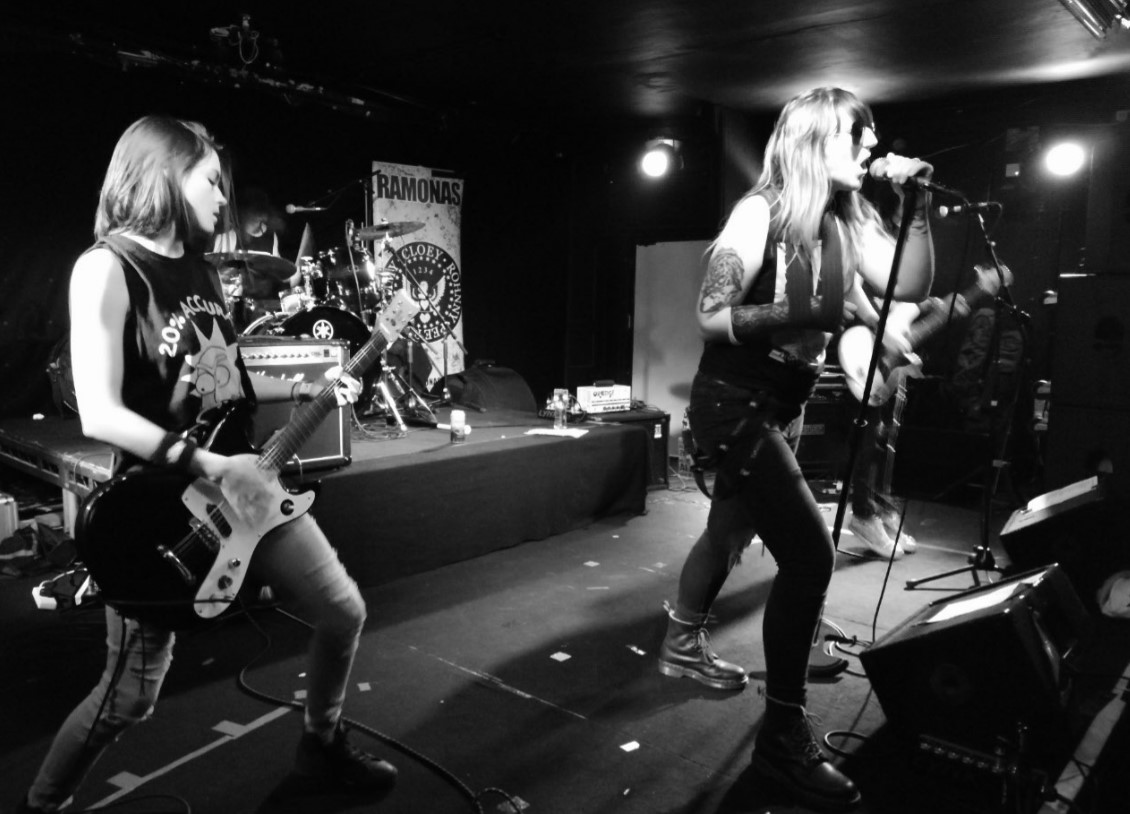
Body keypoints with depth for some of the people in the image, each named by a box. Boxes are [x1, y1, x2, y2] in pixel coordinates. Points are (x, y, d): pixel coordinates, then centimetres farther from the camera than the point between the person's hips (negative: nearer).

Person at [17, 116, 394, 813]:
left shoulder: (201, 268, 10)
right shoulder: (107, 267, -14)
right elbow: (100, 413, -22)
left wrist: (309, 388, 9)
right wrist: (212, 467, -26)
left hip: (242, 480, 7)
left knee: (344, 612, 10)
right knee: (129, 698, 3)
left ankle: (323, 746, 34)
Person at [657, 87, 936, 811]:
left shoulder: (848, 221, 6)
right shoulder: (760, 213, -15)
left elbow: (912, 285, 1)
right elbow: (711, 316, -17)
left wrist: (919, 207, -7)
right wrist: (802, 314, -28)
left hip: (784, 405, 8)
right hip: (733, 402, -8)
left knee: (733, 530, 20)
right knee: (810, 551, -16)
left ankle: (684, 644, 43)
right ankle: (784, 732, -4)